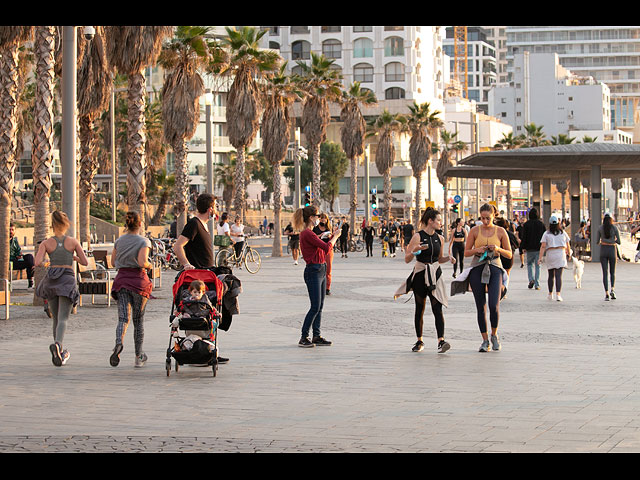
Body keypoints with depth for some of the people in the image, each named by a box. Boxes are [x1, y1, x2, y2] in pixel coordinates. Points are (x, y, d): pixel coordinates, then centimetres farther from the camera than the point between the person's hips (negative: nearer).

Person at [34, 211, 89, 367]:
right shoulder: (73, 242, 2)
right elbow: (85, 262, 4)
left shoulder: (46, 243, 3)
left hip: (51, 280, 2)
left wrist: (45, 263, 14)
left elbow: (37, 262, -8)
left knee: (56, 318, 16)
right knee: (63, 319, -10)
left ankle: (61, 353, 22)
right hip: (68, 279, -2)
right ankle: (57, 345, -38)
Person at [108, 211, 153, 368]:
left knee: (124, 318, -5)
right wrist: (149, 265, 1)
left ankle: (118, 343, -36)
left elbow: (113, 262, 13)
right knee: (138, 320, 10)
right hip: (138, 279, -3)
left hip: (122, 279, 3)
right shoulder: (143, 241, -7)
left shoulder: (119, 240, 8)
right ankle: (139, 357, 18)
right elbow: (142, 262, -19)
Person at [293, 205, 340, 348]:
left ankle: (316, 336, 15)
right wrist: (335, 237, -3)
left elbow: (323, 248, 22)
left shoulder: (309, 233, 15)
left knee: (319, 306, 11)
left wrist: (332, 235, 17)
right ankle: (303, 338, -3)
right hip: (313, 271, -10)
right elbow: (326, 247, -20)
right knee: (315, 307, -8)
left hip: (321, 270, 10)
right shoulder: (307, 233, -17)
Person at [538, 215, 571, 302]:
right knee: (559, 275, -7)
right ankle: (558, 294, -20)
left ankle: (550, 294, 24)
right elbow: (568, 244, 15)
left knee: (551, 275, 15)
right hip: (561, 254, 0)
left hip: (550, 254, 0)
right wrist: (569, 252, 34)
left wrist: (540, 258, -7)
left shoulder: (546, 234, 2)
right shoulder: (563, 233, 6)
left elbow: (543, 246, -7)